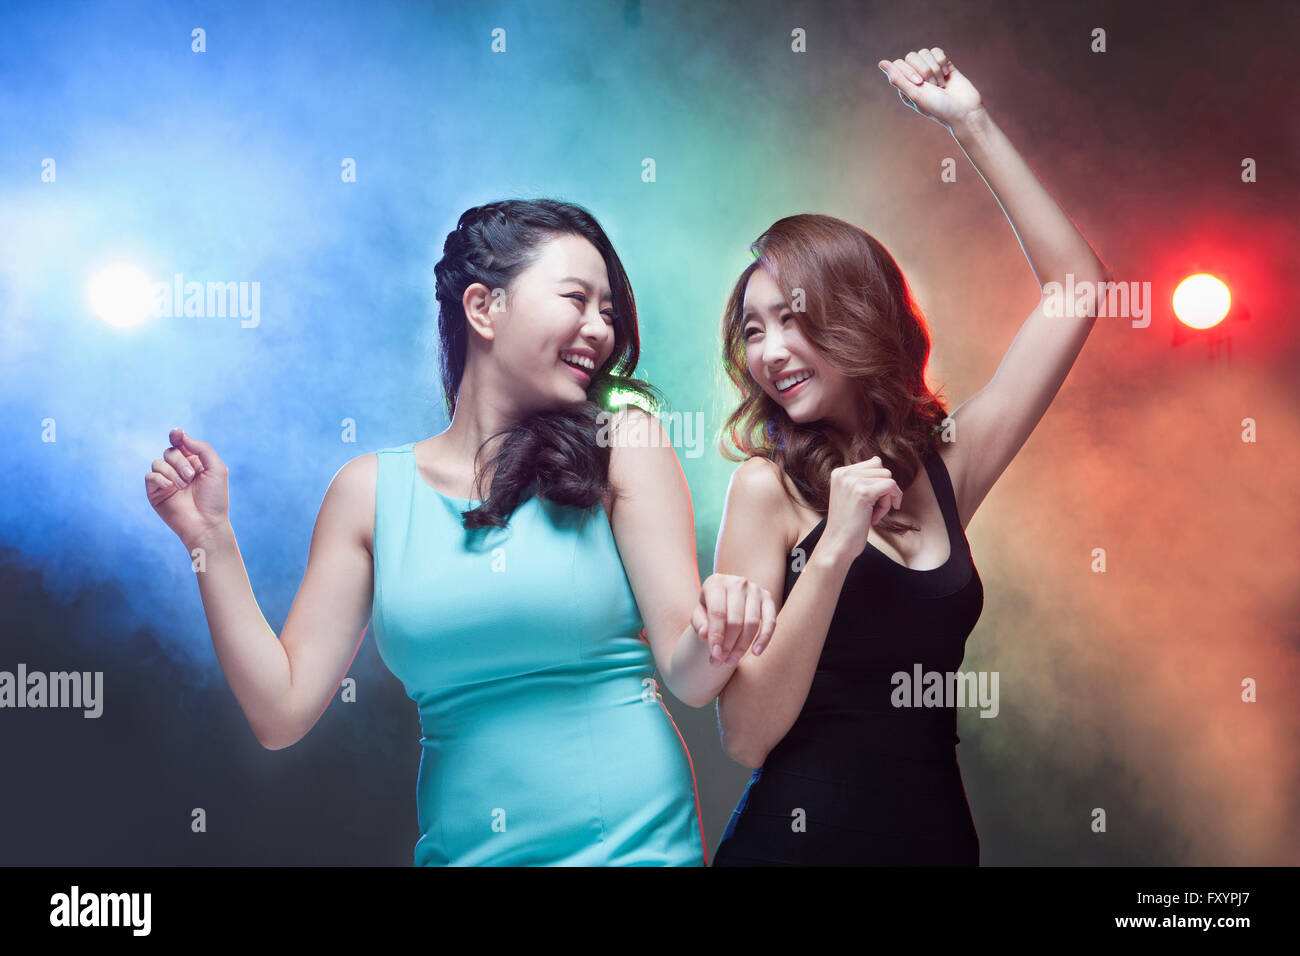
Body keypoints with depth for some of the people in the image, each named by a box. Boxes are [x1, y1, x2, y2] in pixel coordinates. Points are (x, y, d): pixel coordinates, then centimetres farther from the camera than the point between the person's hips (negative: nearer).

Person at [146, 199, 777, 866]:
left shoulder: (622, 445, -2)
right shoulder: (372, 490, 2)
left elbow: (689, 677, -5)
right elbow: (283, 713, 1)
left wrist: (716, 636, -26)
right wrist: (211, 538, -3)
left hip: (635, 841, -2)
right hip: (459, 848, 3)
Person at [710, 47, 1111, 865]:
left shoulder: (945, 466, 2)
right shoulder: (767, 487, -9)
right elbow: (746, 734, -15)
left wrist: (973, 124, 2)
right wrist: (833, 548, -24)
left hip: (937, 829, 4)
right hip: (799, 832, -4)